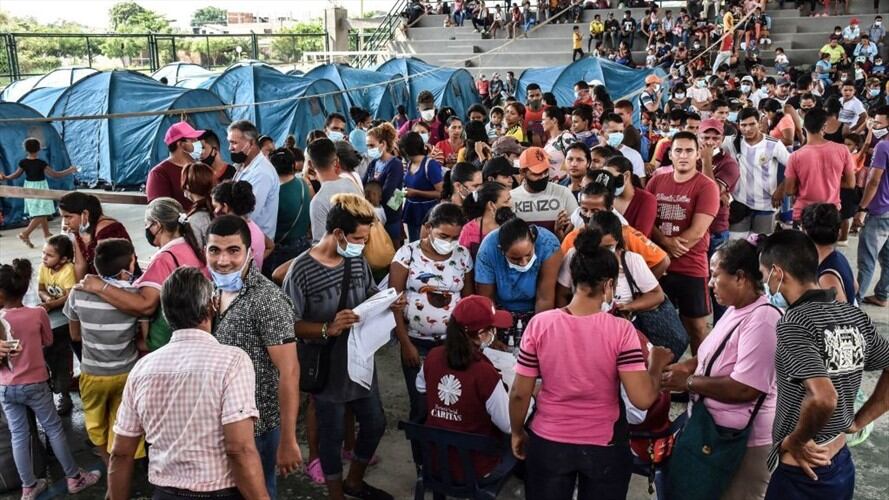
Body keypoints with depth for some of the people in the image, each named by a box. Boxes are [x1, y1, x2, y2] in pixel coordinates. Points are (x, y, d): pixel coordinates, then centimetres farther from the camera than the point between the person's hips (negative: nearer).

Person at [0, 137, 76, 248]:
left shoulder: (23, 162, -6)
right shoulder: (41, 163, -21)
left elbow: (16, 175, 5)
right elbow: (55, 175, -19)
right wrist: (70, 171, -9)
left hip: (29, 187, 7)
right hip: (39, 188, -7)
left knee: (41, 214, 20)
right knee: (41, 215, -3)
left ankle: (47, 234, 32)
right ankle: (25, 234, -13)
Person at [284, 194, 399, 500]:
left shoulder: (358, 260, -2)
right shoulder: (302, 270, -21)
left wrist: (389, 304, -10)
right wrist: (327, 329, -32)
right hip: (327, 369, -6)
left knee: (375, 423, 20)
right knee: (332, 436, 11)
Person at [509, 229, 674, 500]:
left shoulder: (539, 324, -13)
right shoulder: (621, 330, -17)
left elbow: (519, 393, -8)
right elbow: (643, 399, -20)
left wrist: (517, 433, 8)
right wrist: (656, 364, -1)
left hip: (548, 443, 1)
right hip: (604, 447, -1)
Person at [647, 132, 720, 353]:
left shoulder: (706, 186, -7)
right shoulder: (656, 182, 7)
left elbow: (697, 231, -14)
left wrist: (670, 249, -9)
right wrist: (666, 242, -15)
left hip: (691, 268, -4)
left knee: (696, 326, 5)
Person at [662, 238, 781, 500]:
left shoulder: (763, 319, -26)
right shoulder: (736, 310, 5)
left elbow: (744, 388, -30)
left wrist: (688, 382, -19)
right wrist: (685, 366, 1)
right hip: (717, 429, 9)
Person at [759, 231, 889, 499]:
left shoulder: (794, 323, -23)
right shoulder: (855, 316, -1)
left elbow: (823, 398, -34)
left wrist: (796, 440, -17)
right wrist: (858, 421, 9)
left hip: (801, 475, -7)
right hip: (842, 467, 7)